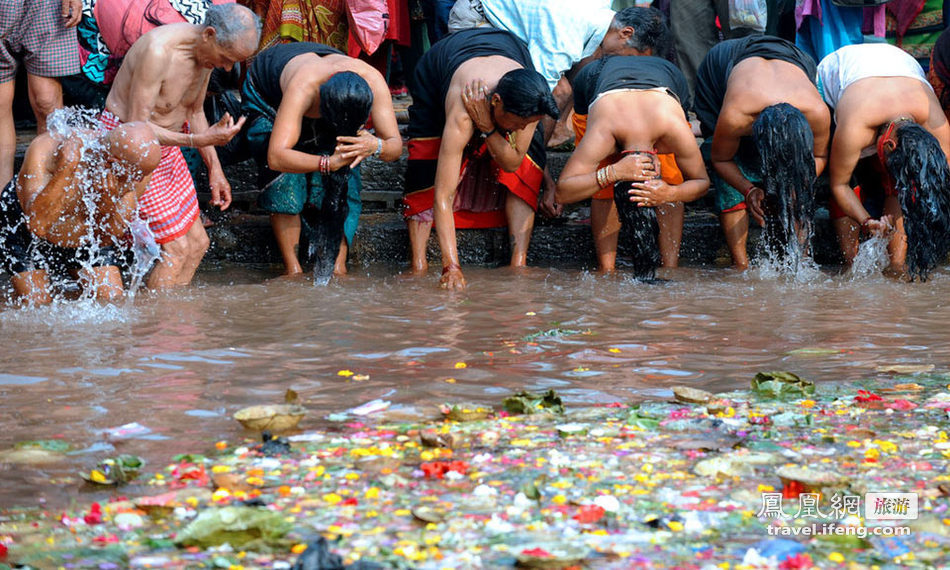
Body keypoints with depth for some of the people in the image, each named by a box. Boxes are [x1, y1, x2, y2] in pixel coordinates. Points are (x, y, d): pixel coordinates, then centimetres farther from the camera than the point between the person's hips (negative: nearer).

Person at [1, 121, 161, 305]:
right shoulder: (46, 150, -39)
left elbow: (117, 232, -19)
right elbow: (37, 223, -48)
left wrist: (108, 201, -40)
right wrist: (66, 169, -54)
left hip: (88, 238, 3)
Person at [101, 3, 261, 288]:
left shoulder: (207, 51, -3)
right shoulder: (158, 51, -30)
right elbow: (136, 127, -28)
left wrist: (214, 167, 12)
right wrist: (200, 140, -35)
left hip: (165, 146, 9)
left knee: (197, 243, 8)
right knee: (176, 248, -12)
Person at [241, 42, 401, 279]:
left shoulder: (373, 81, -38)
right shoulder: (302, 88, -48)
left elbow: (395, 145, -35)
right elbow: (276, 157, -55)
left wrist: (376, 146, -58)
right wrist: (328, 163, -67)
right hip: (266, 94, -3)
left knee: (342, 179, -13)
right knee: (284, 180, -19)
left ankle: (338, 267, -8)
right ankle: (293, 270, -11)